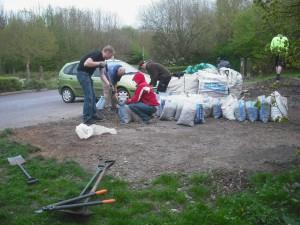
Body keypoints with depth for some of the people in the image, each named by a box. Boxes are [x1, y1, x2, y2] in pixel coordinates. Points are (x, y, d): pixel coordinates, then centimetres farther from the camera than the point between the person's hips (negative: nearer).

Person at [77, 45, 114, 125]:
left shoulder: (102, 59, 11)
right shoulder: (97, 54, -18)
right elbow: (86, 63, -32)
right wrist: (99, 63, -22)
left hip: (87, 74, 10)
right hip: (82, 73, -10)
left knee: (92, 95, 14)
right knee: (88, 96, -10)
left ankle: (93, 114, 24)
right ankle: (86, 118, -6)